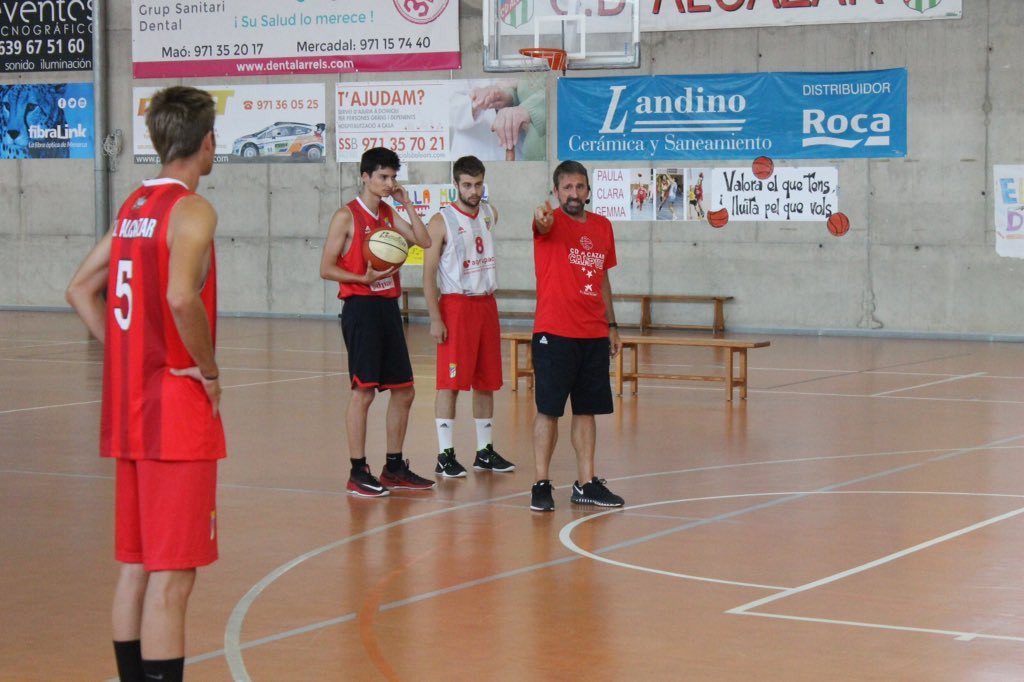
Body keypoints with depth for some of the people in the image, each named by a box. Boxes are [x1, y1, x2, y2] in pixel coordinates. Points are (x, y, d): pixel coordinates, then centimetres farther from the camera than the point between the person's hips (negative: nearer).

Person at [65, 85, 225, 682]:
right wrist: (210, 370, -15)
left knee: (136, 567, 15)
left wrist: (126, 354, 13)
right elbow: (180, 297, -28)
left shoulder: (133, 207, 13)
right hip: (178, 412, -8)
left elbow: (81, 290, 17)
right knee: (171, 579, -6)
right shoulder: (192, 210, -12)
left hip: (130, 408, 8)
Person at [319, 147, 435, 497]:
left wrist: (407, 204, 4)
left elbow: (424, 241, 9)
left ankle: (394, 467, 20)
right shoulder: (347, 216, -6)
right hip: (361, 307, -7)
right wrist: (364, 279, -20)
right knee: (363, 390, -7)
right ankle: (358, 472, 0)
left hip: (388, 306, 7)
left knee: (403, 391, 9)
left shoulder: (389, 215, 14)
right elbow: (326, 268, -7)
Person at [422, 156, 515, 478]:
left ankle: (485, 451, 18)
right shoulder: (442, 221, -8)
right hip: (456, 305, -6)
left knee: (486, 381, 9)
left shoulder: (490, 214, 10)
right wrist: (435, 318, -15)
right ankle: (445, 455, -4)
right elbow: (428, 273, -10)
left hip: (487, 304, 6)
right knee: (450, 382, -7)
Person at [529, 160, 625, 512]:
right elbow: (544, 224, -32)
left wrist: (612, 326, 16)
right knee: (549, 410, -2)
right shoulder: (552, 223, -6)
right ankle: (542, 484, 4)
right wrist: (541, 218, -56)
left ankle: (586, 484, 16)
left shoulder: (603, 227, 11)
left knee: (587, 410, 9)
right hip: (554, 334, -5)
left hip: (594, 336, 5)